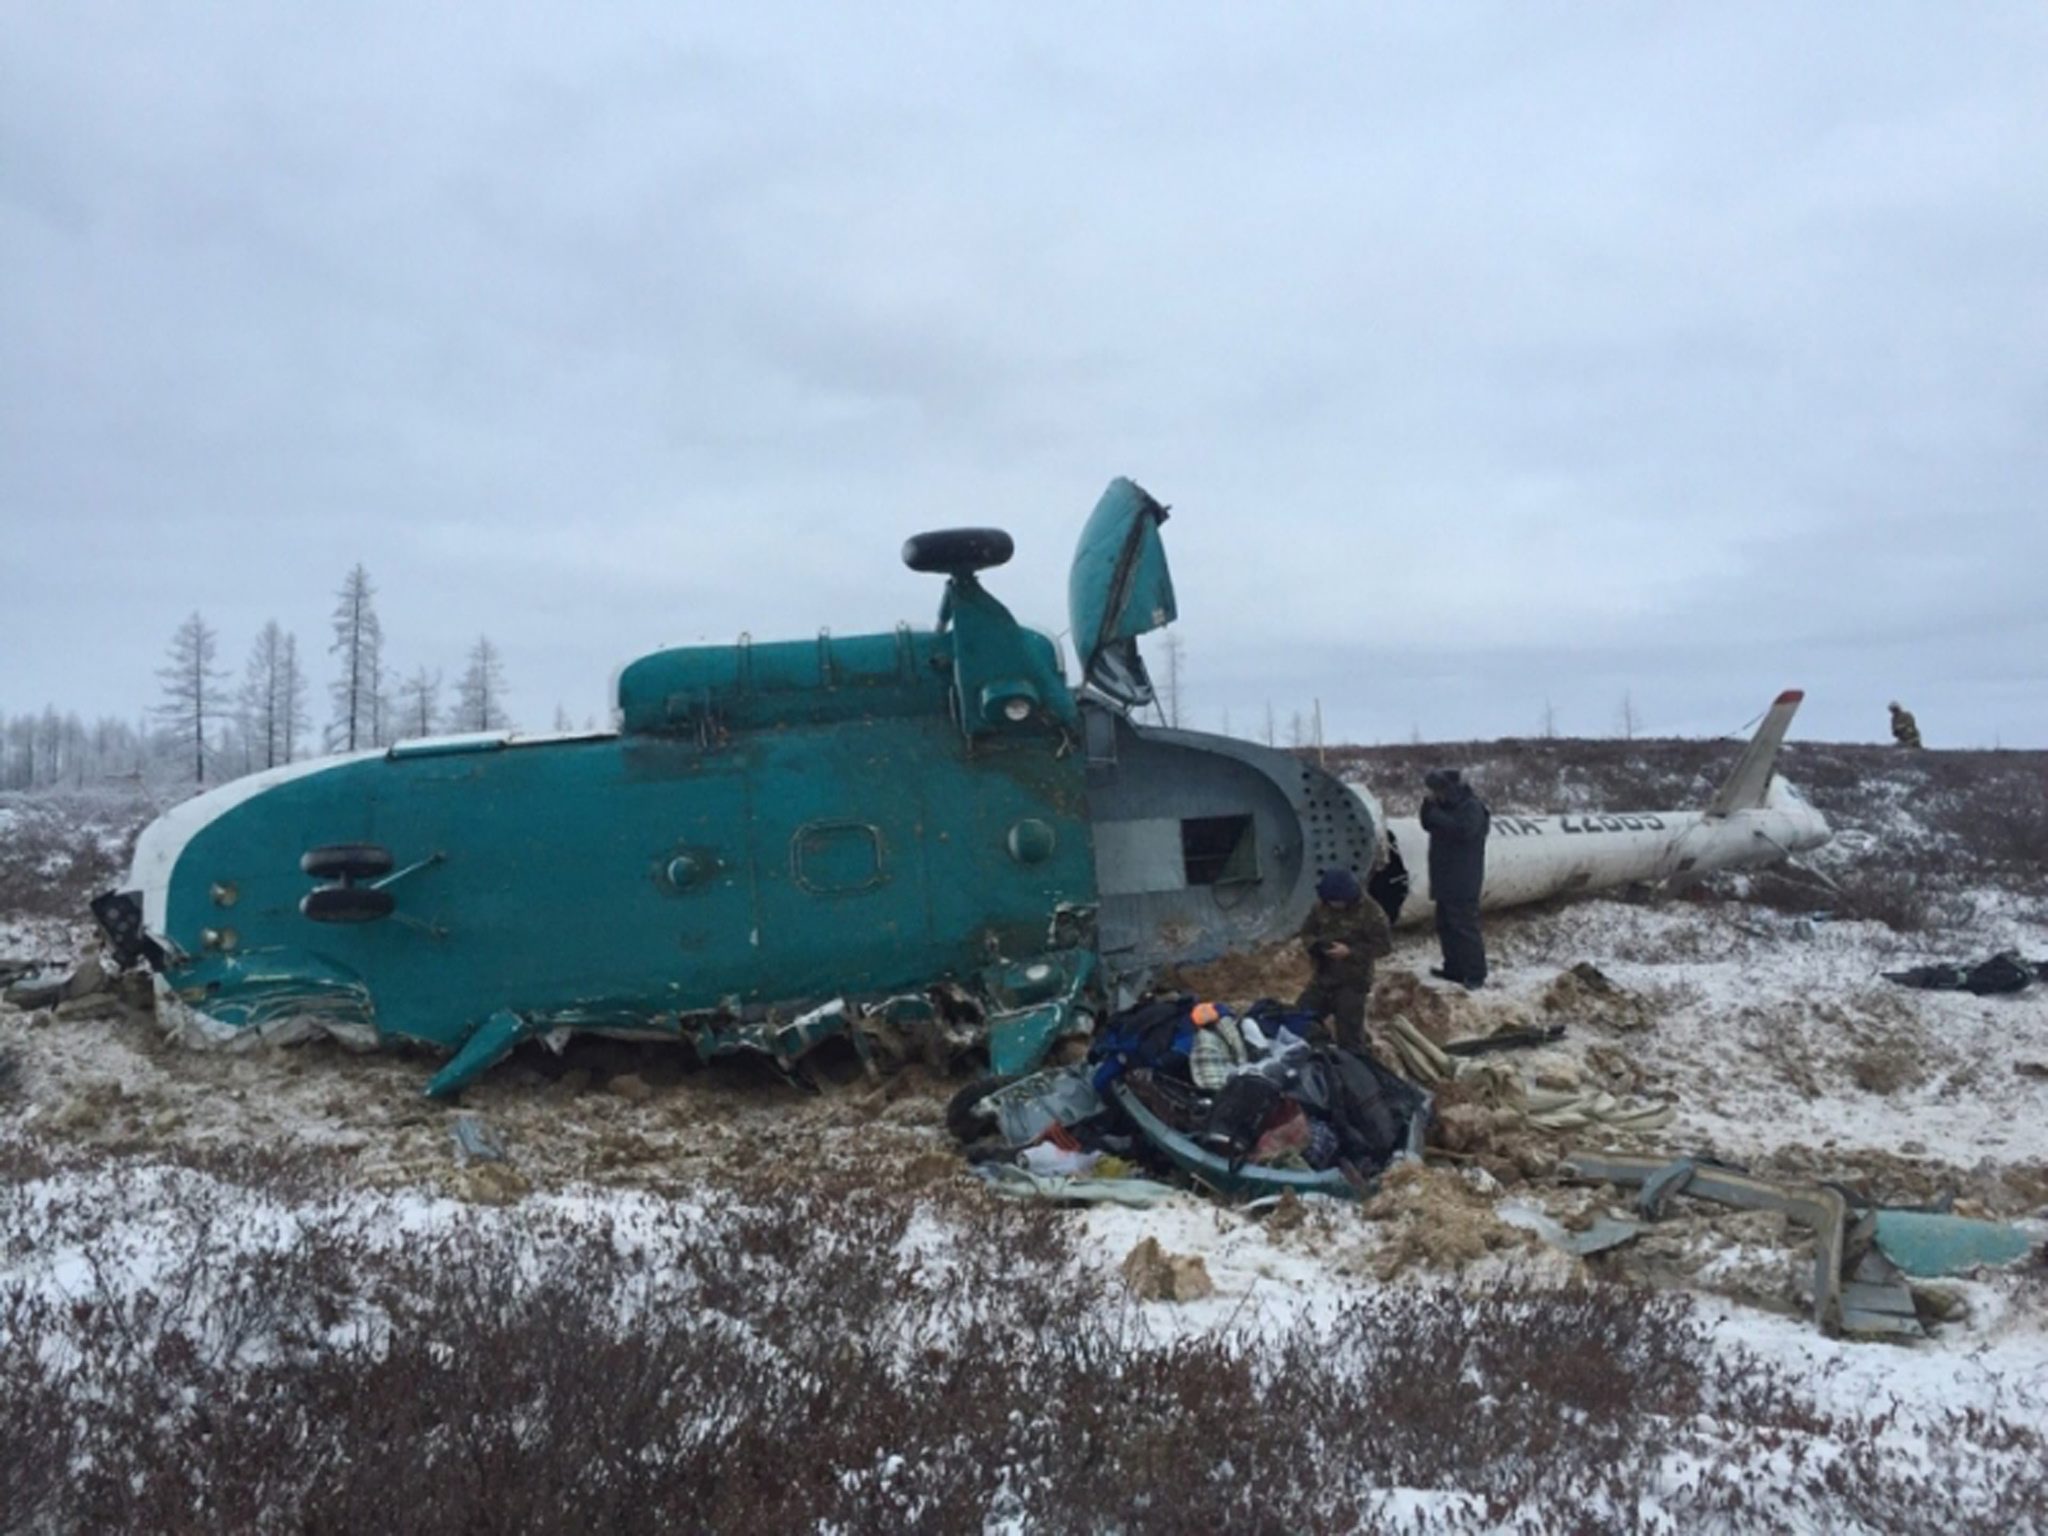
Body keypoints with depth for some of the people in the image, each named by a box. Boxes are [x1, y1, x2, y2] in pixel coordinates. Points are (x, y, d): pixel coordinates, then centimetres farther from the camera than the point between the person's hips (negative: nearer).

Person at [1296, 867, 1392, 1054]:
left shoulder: (1371, 912, -16)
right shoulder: (1322, 907, 0)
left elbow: (1384, 946, -15)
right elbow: (1307, 932, 11)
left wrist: (1349, 951, -24)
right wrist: (1314, 944, -13)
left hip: (1352, 983, -6)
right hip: (1322, 978, 6)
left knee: (1349, 1037, 0)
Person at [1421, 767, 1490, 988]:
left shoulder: (1472, 806, -14)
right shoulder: (1447, 806, 14)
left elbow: (1463, 830, -29)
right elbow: (1427, 824, 15)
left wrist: (1436, 815, -22)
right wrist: (1428, 804, -2)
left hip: (1463, 882, -10)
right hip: (1445, 880, 10)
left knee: (1464, 926, -10)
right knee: (1446, 926, 14)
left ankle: (1476, 974, -8)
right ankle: (1454, 968, 22)